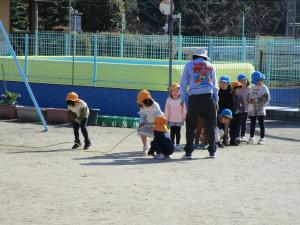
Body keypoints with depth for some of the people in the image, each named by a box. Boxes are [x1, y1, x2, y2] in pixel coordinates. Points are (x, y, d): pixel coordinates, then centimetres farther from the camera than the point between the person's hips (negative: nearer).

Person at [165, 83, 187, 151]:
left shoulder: (181, 100, -4)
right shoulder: (169, 99, -1)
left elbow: (184, 110, 0)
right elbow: (167, 110, 3)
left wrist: (183, 118, 0)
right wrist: (166, 119, 3)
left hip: (179, 120, -1)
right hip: (171, 120, 1)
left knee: (178, 132, 2)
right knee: (172, 132, 3)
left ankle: (177, 145, 8)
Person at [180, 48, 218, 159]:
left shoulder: (189, 65, 7)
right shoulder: (210, 66, 13)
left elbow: (183, 84, 5)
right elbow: (215, 86, 13)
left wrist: (182, 100, 10)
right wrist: (216, 101, 17)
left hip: (194, 98, -2)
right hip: (209, 97, 2)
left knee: (191, 126, 2)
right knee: (210, 126, 8)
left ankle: (188, 152, -2)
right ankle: (212, 151, 10)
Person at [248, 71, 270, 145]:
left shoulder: (264, 88, -3)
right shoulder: (252, 88, 15)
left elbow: (267, 98, -12)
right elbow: (249, 97, 17)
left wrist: (256, 100, -18)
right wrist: (250, 100, -8)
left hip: (260, 109, -5)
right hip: (252, 108, 5)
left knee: (261, 123, -3)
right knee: (252, 123, 9)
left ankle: (262, 138, 1)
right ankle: (251, 138, 16)